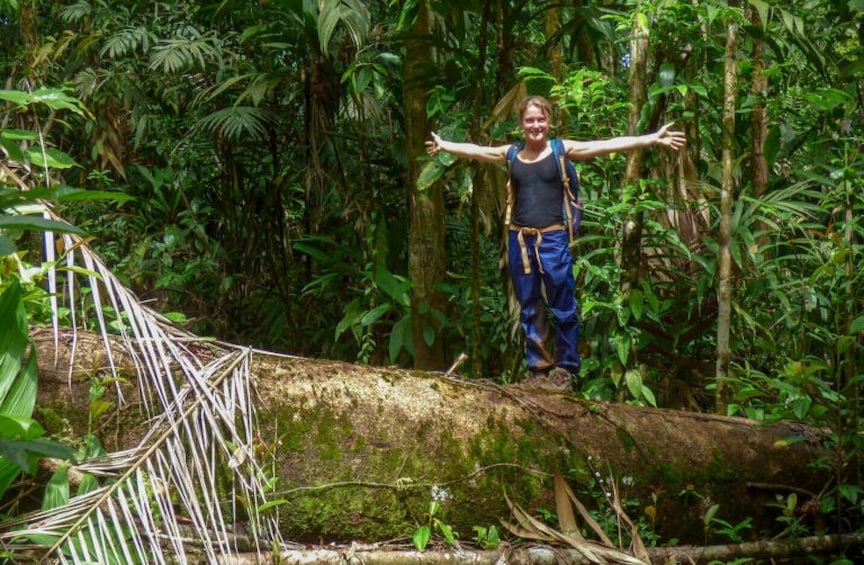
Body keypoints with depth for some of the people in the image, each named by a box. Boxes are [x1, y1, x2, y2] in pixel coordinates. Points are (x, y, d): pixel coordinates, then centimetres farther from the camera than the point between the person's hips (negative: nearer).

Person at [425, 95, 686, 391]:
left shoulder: (562, 150, -2)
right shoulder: (511, 154, 7)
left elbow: (608, 145, -9)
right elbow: (474, 150, 19)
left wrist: (653, 139, -15)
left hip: (553, 239, -3)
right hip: (520, 240, 3)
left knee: (563, 308, -1)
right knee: (530, 310, 10)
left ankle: (565, 370, 8)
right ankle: (537, 369, 18)